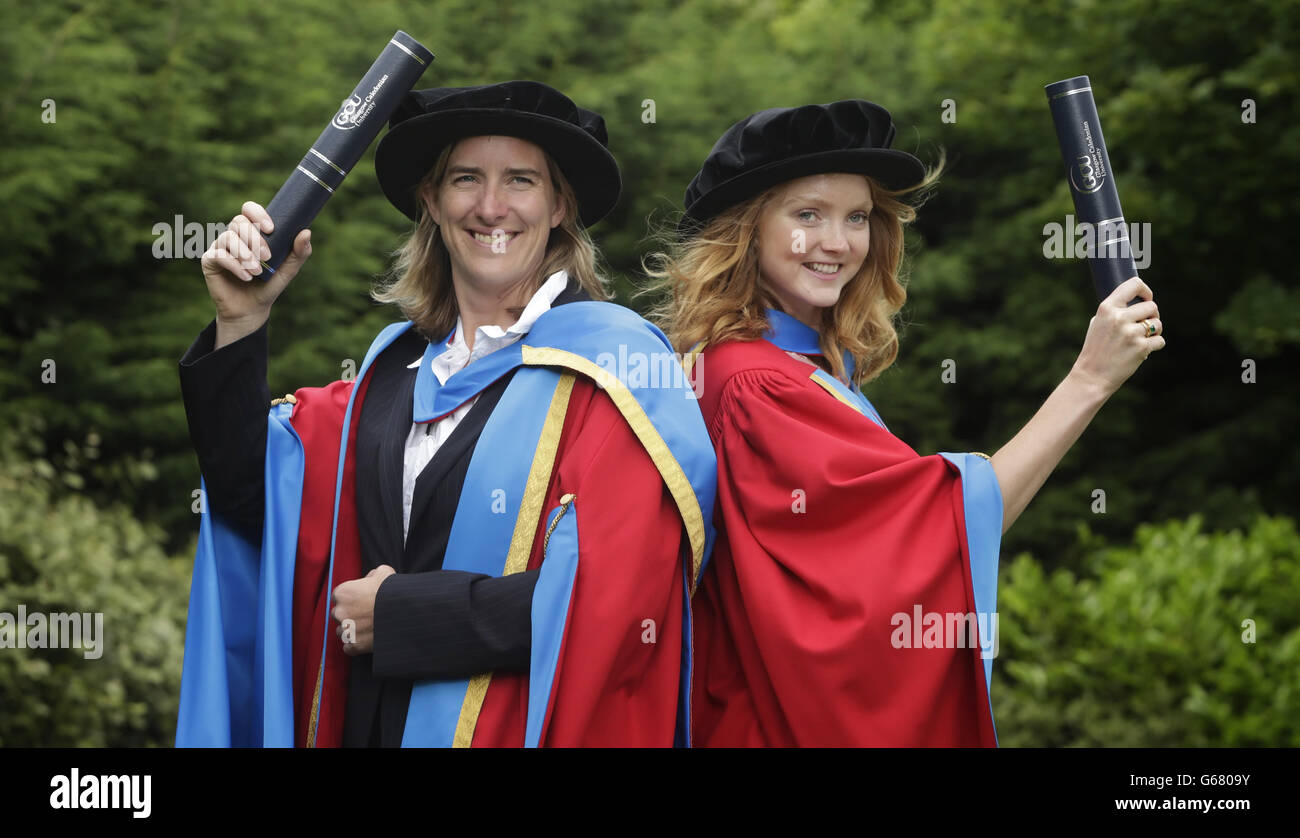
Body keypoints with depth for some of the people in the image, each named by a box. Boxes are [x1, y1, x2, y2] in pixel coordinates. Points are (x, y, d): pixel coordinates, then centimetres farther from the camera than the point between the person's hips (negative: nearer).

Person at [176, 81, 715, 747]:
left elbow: (611, 602, -20)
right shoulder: (397, 363, 7)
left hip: (524, 728, -5)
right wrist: (241, 324, -8)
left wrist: (395, 614, -13)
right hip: (369, 723, 5)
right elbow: (258, 498, 2)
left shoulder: (616, 363, -11)